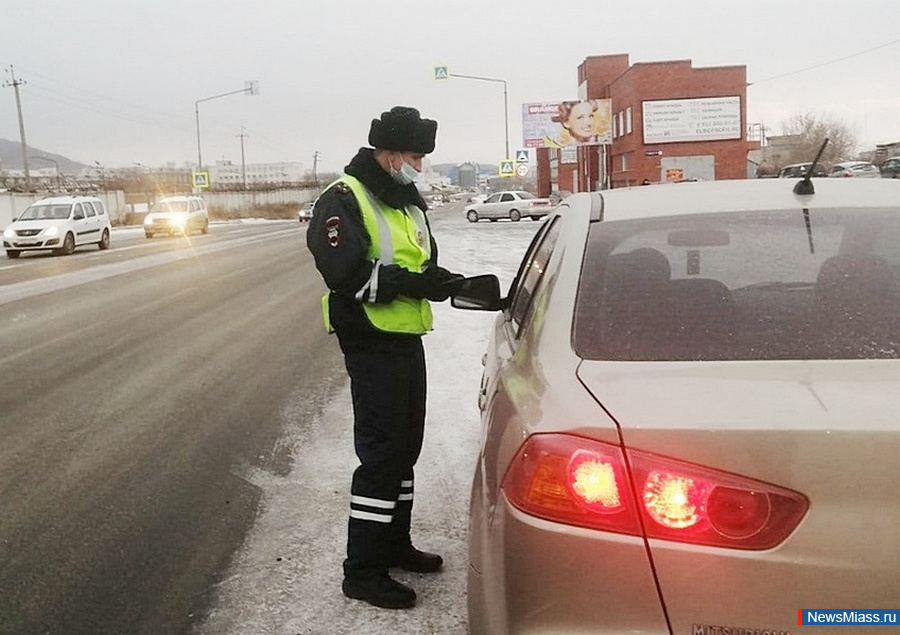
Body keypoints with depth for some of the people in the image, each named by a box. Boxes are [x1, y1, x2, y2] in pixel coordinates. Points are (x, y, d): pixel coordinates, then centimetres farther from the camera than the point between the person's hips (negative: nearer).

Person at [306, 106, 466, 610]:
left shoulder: (408, 201, 16)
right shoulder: (343, 200, -12)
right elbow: (348, 275, -24)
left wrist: (448, 281, -6)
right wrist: (414, 283, -24)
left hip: (408, 341, 9)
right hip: (372, 346, -9)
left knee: (406, 447, 16)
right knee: (381, 453, -6)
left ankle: (395, 545, 31)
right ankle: (362, 570, 5)